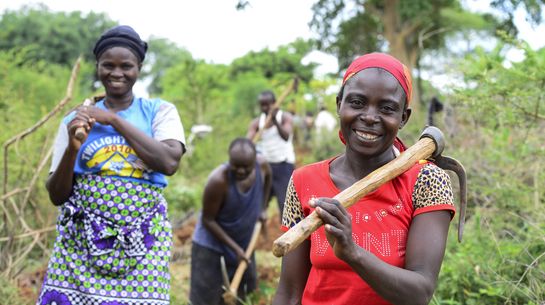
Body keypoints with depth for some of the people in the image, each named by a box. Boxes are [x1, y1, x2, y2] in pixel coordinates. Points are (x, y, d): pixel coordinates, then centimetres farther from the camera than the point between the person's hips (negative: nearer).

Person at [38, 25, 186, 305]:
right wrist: (72, 149, -12)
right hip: (81, 240, 1)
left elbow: (169, 163, -15)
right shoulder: (76, 119, 8)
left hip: (142, 243, -1)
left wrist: (114, 120, -10)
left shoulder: (160, 111, 4)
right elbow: (57, 195, 6)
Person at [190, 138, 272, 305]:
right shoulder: (218, 180, -34)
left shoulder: (262, 165, -19)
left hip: (244, 238, 6)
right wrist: (235, 248, -22)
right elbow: (207, 220, -23)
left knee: (245, 288, 18)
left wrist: (262, 208, 7)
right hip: (211, 241, -6)